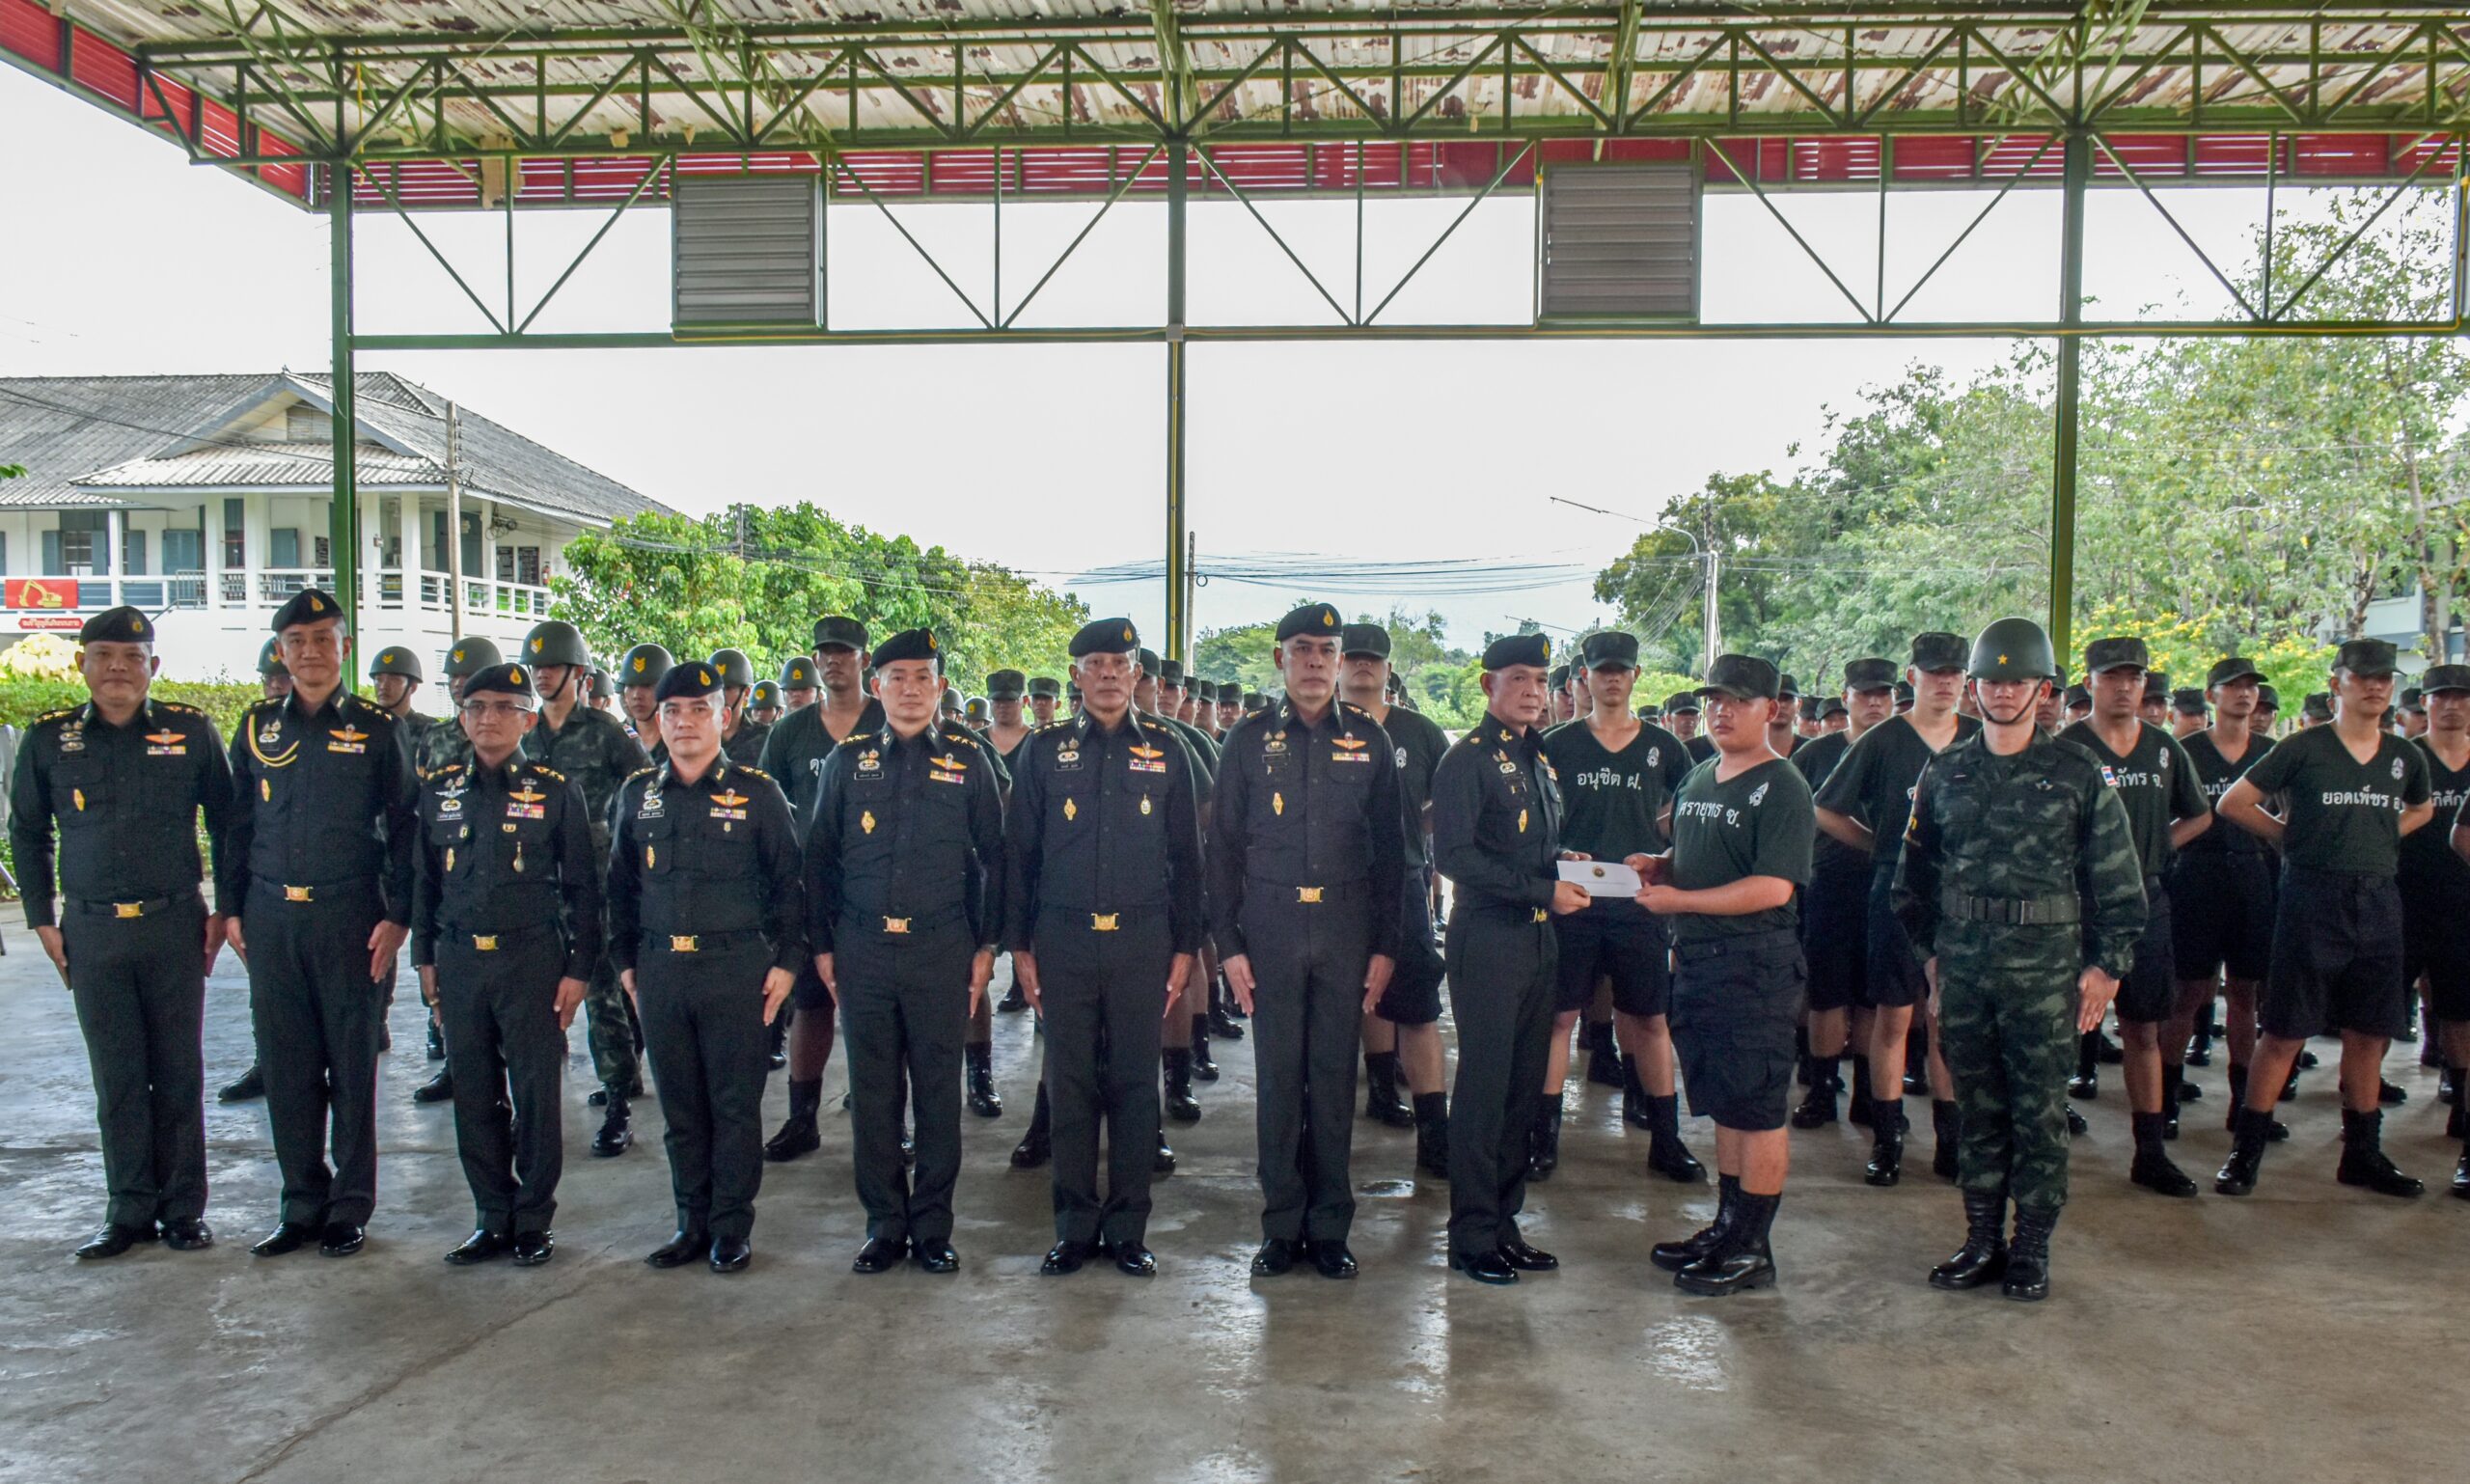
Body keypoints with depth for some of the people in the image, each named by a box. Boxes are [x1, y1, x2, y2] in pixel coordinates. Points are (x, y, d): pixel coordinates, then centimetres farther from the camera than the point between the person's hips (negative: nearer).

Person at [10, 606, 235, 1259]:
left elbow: (226, 823, 8)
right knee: (116, 1077, 7)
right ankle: (130, 1211, 17)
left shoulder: (191, 731, 0)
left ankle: (183, 1209, 15)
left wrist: (225, 909, 4)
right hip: (91, 932, 1)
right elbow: (27, 832, 13)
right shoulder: (48, 738, 4)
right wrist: (42, 918, 8)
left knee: (179, 1074, 5)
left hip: (175, 927, -1)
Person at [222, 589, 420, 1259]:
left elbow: (403, 827, -1)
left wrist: (396, 916, -8)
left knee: (352, 1061, 4)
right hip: (270, 919, 3)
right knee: (286, 1064, 8)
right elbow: (238, 822, 14)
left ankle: (351, 1205, 15)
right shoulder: (258, 726, 9)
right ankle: (302, 1203, 19)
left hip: (348, 919, -3)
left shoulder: (376, 728, 0)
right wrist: (231, 908, 8)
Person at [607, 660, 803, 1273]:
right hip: (659, 970, 4)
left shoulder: (757, 792, -1)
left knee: (735, 1103, 3)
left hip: (734, 968, -3)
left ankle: (732, 1227, 14)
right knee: (680, 1106, 11)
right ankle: (693, 1222, 22)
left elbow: (788, 881, 1)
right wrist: (625, 960, 12)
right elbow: (621, 884, 17)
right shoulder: (636, 794, 10)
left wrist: (785, 960, -4)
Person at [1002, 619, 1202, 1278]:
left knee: (1135, 1084, 5)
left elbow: (1186, 856, 8)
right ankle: (1075, 1228, 17)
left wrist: (1185, 947, 3)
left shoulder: (1166, 751, 6)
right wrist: (1020, 946, 3)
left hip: (1142, 941, 0)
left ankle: (1128, 1229, 16)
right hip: (1063, 943, 0)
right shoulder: (1044, 751, 6)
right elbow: (1019, 853, 7)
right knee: (1069, 1083, 5)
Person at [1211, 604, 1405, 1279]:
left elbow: (1390, 849, 7)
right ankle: (1281, 1225, 15)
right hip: (1270, 931, -1)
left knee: (1335, 1075, 5)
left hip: (1347, 931, 1)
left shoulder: (1370, 739, 6)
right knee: (1278, 1075, 3)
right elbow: (1223, 849, 4)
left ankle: (1330, 1226, 16)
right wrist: (1228, 945, -2)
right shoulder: (1249, 740, 4)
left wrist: (1385, 945, 2)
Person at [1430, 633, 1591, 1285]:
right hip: (1488, 941, -8)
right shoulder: (1467, 760, -9)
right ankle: (1472, 1236, 7)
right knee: (1484, 1087, -3)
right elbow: (1455, 855, -19)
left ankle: (1504, 1220, 22)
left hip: (1538, 939, 8)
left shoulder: (1540, 759, 16)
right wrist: (1543, 890, -20)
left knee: (1524, 1085, 11)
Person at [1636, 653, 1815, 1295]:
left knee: (1758, 1109, 0)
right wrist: (1656, 867, 5)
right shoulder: (1697, 780, 15)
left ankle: (1752, 1250, 8)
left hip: (1757, 965, -8)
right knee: (1722, 1106, 16)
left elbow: (1773, 887, -20)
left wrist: (1678, 899, -19)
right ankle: (1727, 1226, 27)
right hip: (1696, 959, 8)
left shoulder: (1782, 788, -10)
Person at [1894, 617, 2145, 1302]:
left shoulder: (2077, 775, -1)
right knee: (1979, 1105, 10)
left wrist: (2105, 965, -3)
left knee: (2040, 1111, 3)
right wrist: (1929, 948, 12)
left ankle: (2033, 1246, 15)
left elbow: (2117, 880, 0)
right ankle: (1983, 1239, 20)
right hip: (1963, 962, 3)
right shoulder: (1944, 773, 8)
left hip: (2045, 964, -3)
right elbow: (1916, 871, 16)